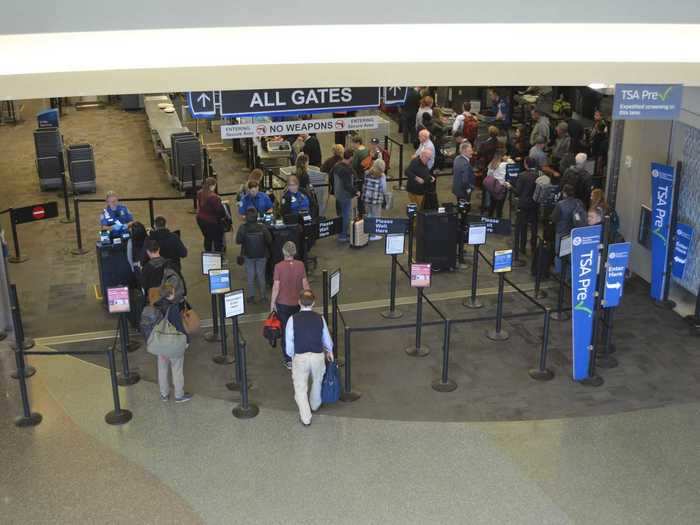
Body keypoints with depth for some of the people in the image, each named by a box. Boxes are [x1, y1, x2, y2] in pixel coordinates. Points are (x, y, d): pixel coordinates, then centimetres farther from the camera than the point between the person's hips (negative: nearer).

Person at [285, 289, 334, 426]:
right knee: (317, 381, 29)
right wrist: (329, 351, 30)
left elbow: (289, 342, -5)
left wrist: (292, 356, 14)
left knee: (300, 387, 12)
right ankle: (315, 405, 49)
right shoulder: (320, 318, -2)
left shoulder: (293, 319, -9)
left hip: (300, 357, -2)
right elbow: (327, 339, 9)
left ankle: (305, 418, 8)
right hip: (318, 356, 2)